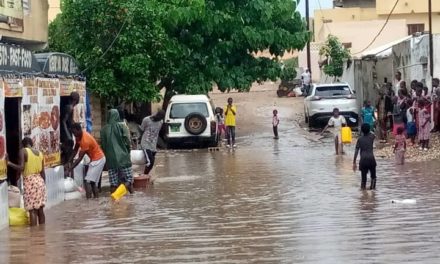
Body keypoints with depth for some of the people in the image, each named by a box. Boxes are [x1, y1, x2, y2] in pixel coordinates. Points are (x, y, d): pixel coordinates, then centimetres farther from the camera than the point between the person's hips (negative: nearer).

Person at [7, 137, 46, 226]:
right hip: (40, 180, 6)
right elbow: (42, 172, 12)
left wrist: (9, 163, -7)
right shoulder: (40, 153, 11)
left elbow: (21, 168, -17)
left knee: (32, 210, -5)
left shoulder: (23, 151, -6)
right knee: (40, 209, 11)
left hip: (29, 182, -6)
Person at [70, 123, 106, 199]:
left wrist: (70, 169, -23)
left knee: (87, 181, -15)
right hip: (95, 159, 10)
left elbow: (80, 158, -26)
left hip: (98, 159, -10)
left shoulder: (85, 140, -29)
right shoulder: (78, 136, -1)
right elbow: (75, 150, 9)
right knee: (93, 181, 11)